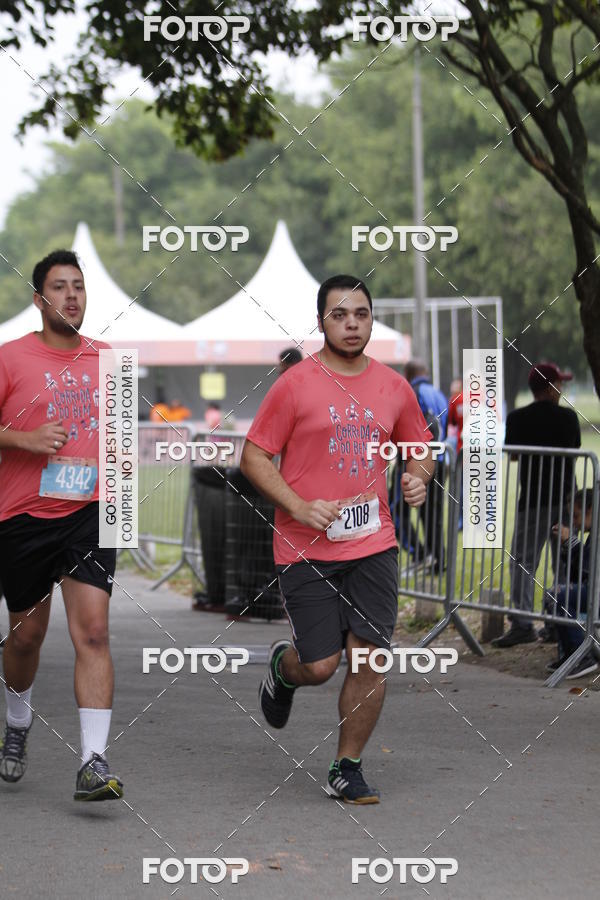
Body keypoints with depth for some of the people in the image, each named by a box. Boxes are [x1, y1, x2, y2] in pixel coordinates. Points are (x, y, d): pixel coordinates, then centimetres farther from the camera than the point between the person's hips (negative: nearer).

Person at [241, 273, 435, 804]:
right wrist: (299, 506, -15)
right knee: (320, 666, -5)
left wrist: (417, 477, -1)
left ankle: (347, 770, 11)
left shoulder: (394, 388, 8)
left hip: (373, 545, 3)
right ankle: (282, 667, 32)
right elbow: (254, 457, -3)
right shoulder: (295, 384, -5)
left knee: (369, 658, -4)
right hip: (306, 549, -3)